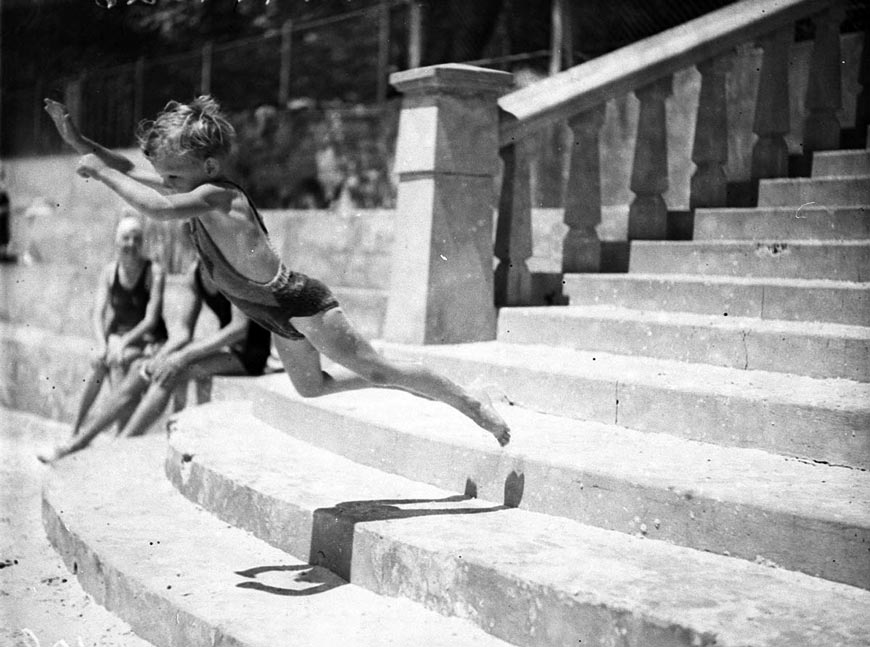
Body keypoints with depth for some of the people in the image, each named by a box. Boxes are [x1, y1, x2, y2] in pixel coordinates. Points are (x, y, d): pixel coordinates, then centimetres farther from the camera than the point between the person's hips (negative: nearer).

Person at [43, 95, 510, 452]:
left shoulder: (218, 196, -27)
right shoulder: (193, 191, 0)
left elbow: (158, 208, -44)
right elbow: (131, 173, 9)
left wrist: (101, 171, -33)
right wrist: (79, 141, 2)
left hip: (301, 304, -10)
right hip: (279, 315, 10)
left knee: (378, 370, -5)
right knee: (311, 390, 25)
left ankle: (473, 405, 6)